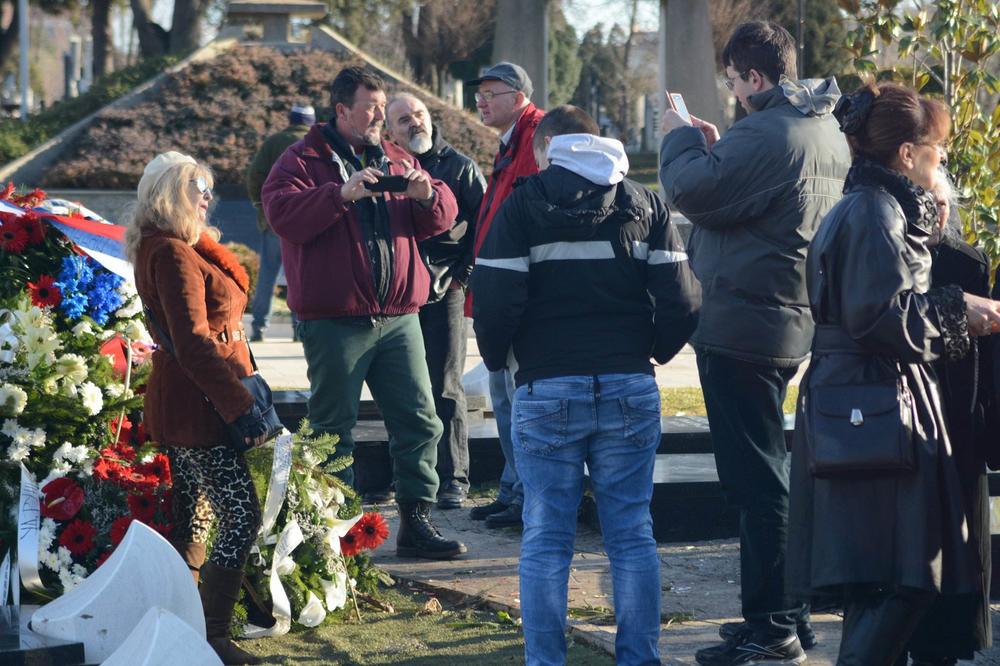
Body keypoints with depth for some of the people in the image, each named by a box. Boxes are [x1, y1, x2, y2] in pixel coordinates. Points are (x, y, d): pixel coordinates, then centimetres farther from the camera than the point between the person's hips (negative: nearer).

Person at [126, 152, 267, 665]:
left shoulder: (168, 250, 16)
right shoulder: (173, 255, -17)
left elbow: (235, 280, 16)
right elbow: (194, 344, -24)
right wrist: (241, 406, -25)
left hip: (183, 406, 11)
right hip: (198, 407, -11)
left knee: (192, 520, 14)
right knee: (240, 515, -12)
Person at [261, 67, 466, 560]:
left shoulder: (397, 160, 16)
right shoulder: (303, 160, -1)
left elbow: (441, 218, 13)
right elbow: (281, 213, -17)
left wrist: (427, 196, -10)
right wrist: (342, 194, -27)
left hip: (398, 317, 5)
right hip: (333, 321, -5)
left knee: (419, 420, 4)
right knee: (333, 428, 2)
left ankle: (416, 522, 11)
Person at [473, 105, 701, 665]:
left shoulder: (523, 205, 0)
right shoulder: (643, 204, 8)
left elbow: (496, 300, -10)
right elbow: (682, 300, 0)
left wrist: (497, 358, 9)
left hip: (548, 389, -2)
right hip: (631, 388, 2)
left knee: (547, 541, 3)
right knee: (632, 534, 8)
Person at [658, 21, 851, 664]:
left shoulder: (764, 134, -20)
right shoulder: (827, 132, 13)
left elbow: (693, 191, -23)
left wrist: (682, 138, -4)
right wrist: (716, 145, 13)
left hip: (742, 327, -10)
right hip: (793, 326, 10)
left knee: (756, 480, -6)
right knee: (768, 473, 18)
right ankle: (787, 613, 24)